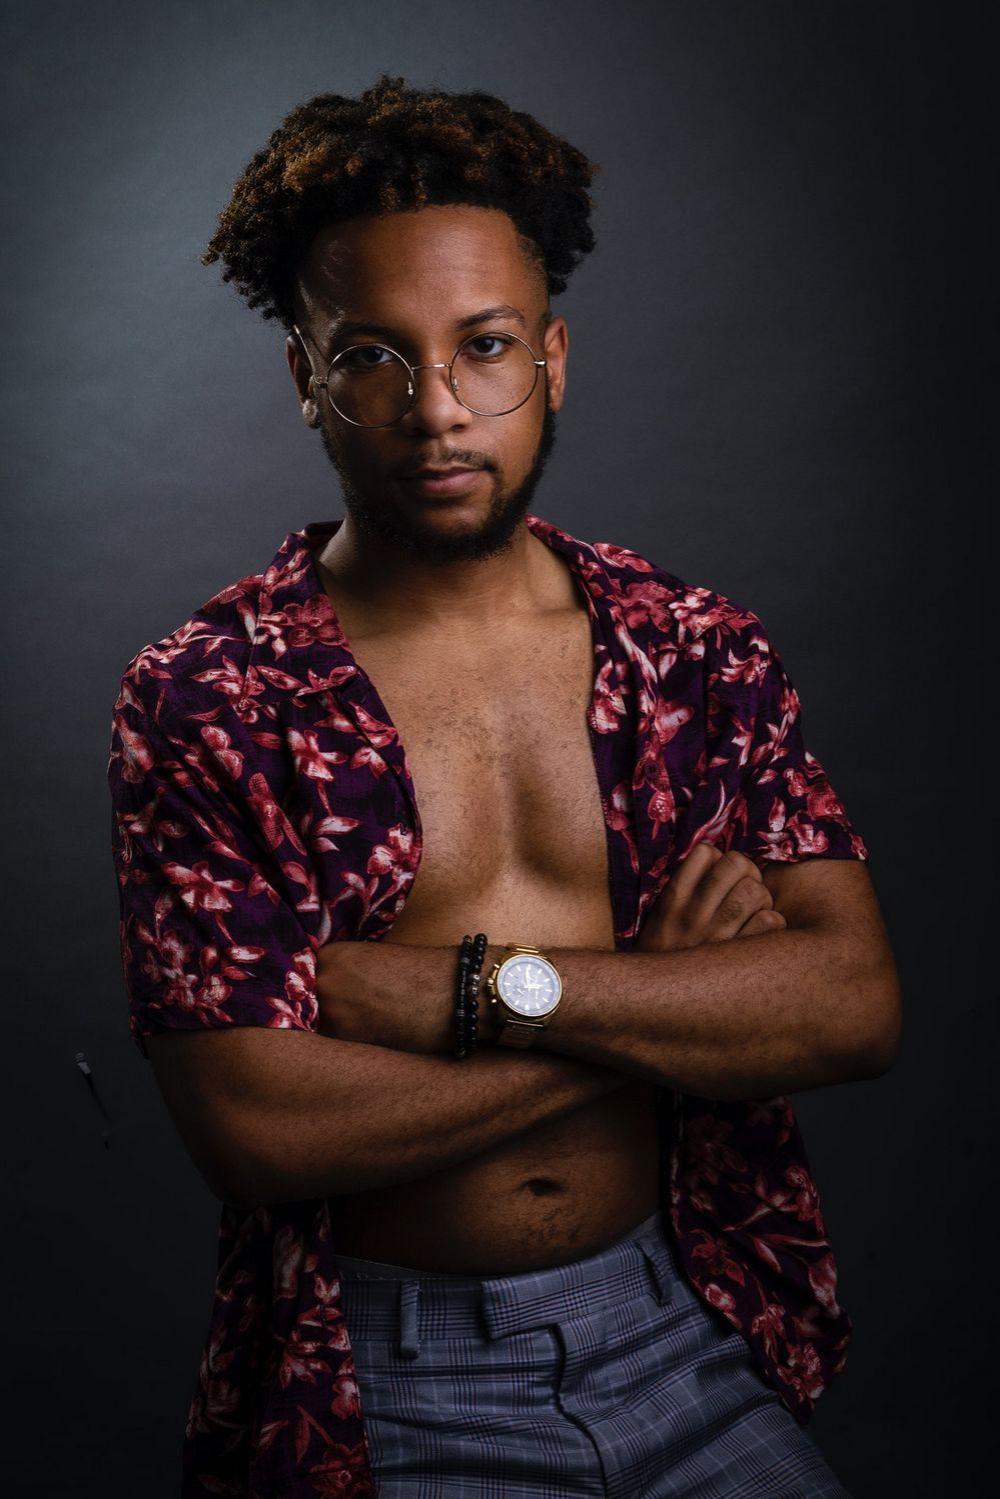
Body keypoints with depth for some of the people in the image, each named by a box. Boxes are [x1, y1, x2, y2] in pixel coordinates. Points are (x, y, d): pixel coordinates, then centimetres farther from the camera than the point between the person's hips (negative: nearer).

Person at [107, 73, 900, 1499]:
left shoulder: (700, 649, -1)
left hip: (684, 1333, 2)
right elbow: (251, 1125, -18)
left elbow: (859, 1005, -9)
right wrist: (669, 999, -14)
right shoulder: (201, 700, -9)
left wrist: (483, 987, -19)